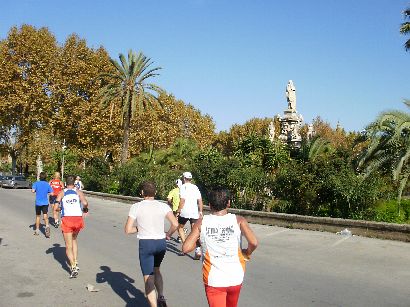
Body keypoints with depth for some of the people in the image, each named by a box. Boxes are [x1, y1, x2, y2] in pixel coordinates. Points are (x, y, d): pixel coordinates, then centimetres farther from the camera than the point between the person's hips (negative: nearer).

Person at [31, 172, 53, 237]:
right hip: (45, 203, 0)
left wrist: (35, 190, 4)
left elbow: (33, 191, -19)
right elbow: (52, 193, -2)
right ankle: (47, 226, -31)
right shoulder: (47, 184, 1)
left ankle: (37, 231, 24)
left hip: (38, 203, 0)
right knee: (45, 216, -4)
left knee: (38, 216, 14)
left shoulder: (36, 183, -4)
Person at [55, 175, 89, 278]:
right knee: (74, 240, 27)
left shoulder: (61, 193, 8)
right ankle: (75, 262, 23)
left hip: (66, 219, -2)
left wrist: (61, 208, 18)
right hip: (78, 218, 2)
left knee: (68, 246, 4)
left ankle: (73, 267, -11)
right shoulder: (78, 192, 8)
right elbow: (85, 203, -10)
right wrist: (85, 210, 10)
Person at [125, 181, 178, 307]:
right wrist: (168, 234, 5)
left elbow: (127, 230, -8)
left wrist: (139, 228, 10)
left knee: (148, 278, 7)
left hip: (146, 244, -3)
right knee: (156, 269, 29)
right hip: (161, 242, 3)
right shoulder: (163, 206, -2)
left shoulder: (136, 207, -6)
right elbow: (175, 224, -13)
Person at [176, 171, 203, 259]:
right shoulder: (195, 187, 12)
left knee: (180, 227, 17)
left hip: (185, 212, -4)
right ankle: (198, 249, -13)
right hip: (195, 212, 4)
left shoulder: (183, 187, -3)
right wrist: (200, 211, 14)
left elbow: (182, 200, -13)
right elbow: (200, 200, 9)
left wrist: (178, 211, -9)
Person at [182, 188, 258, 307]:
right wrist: (247, 253, 5)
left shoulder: (201, 223, -5)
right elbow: (253, 243, -16)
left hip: (213, 280, -2)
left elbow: (186, 248, -10)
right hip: (236, 278, 2)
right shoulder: (238, 221, -6)